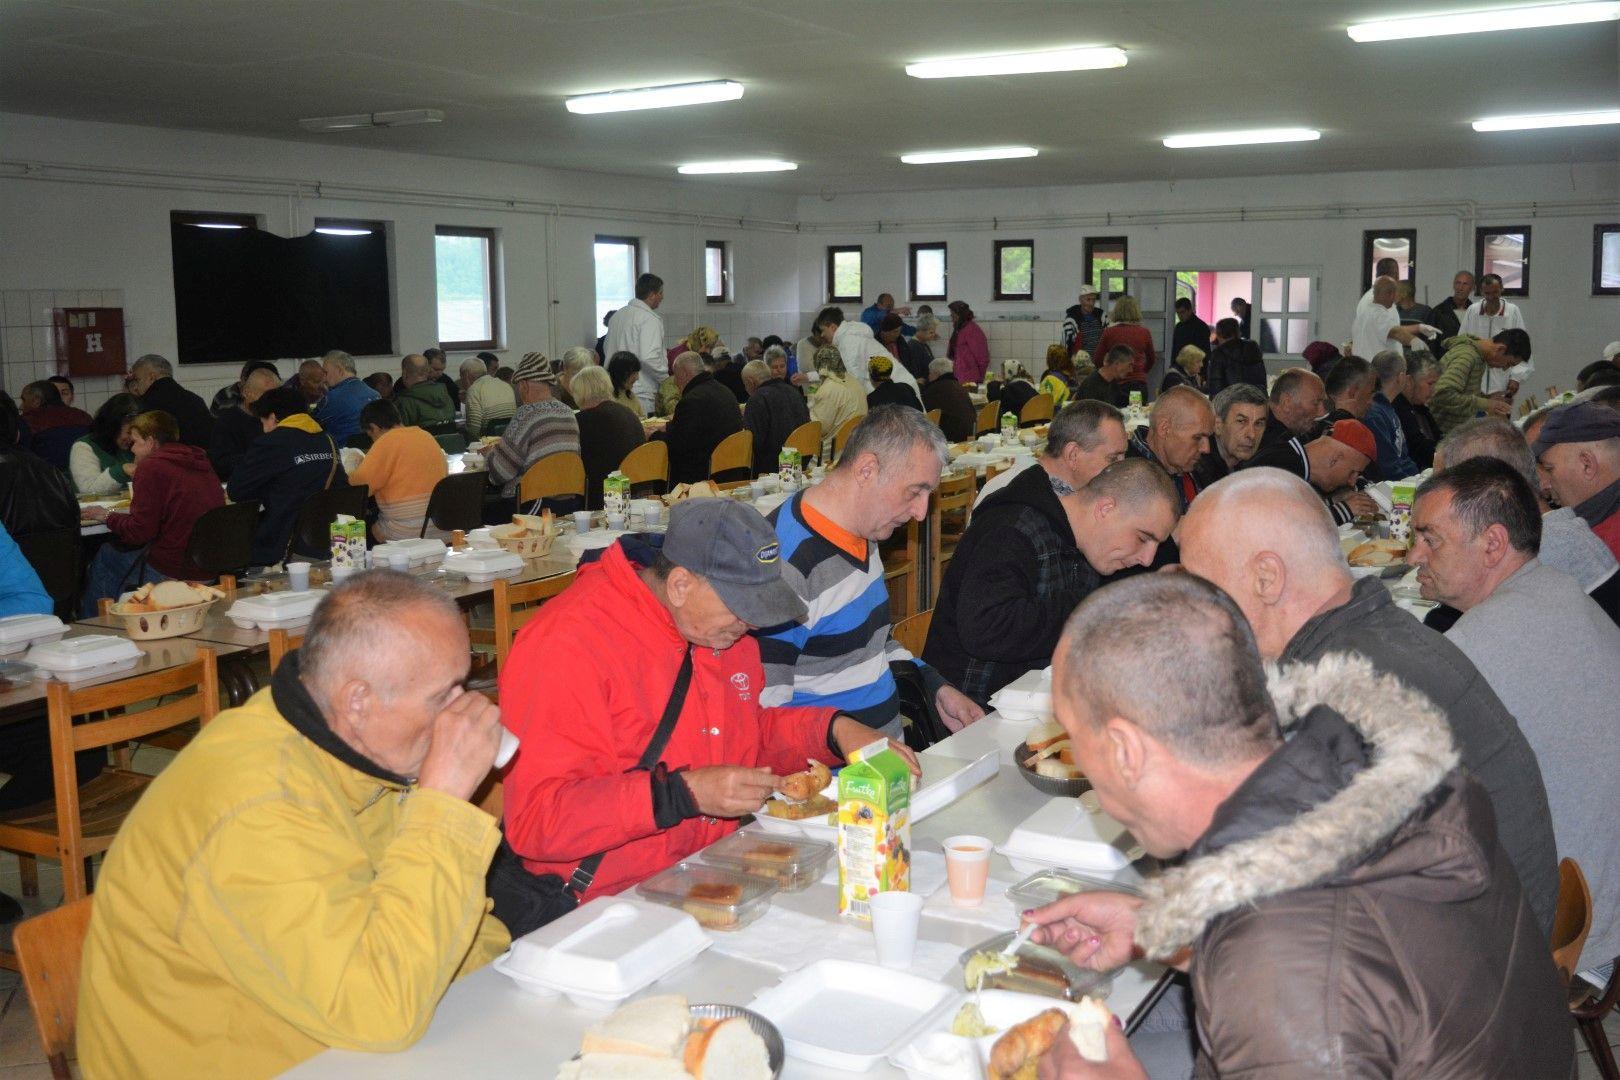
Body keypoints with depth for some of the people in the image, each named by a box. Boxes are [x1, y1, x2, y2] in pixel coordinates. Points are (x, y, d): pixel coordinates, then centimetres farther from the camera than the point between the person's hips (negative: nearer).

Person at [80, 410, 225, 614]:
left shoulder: (151, 467, -12)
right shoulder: (200, 462, 11)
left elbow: (139, 532, -12)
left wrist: (107, 516, 5)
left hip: (174, 572, -8)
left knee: (105, 555, 12)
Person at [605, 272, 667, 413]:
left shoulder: (617, 315, 14)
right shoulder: (650, 319, -13)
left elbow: (606, 349, 22)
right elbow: (650, 358, -22)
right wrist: (666, 379, -8)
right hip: (640, 392, -8)